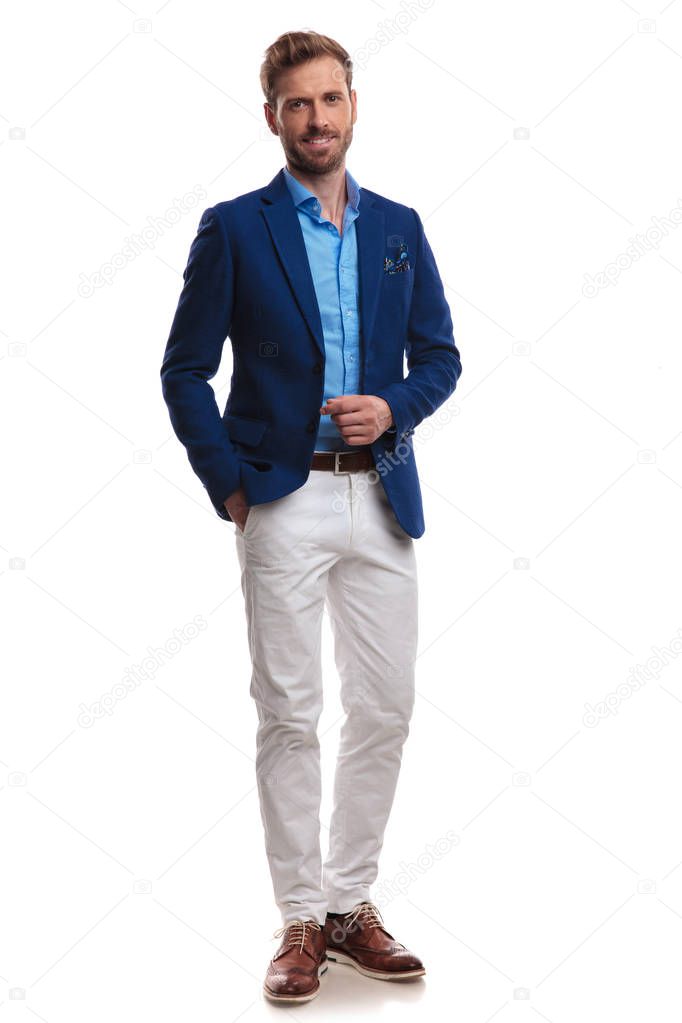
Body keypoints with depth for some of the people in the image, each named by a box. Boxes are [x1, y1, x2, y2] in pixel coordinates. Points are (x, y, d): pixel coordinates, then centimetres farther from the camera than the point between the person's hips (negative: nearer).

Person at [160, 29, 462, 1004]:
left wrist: (392, 405, -8)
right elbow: (185, 371, 1)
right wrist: (230, 488, -7)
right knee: (289, 715, 1)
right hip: (283, 501, -3)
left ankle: (351, 902, 22)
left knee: (385, 710, 7)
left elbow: (440, 356, 13)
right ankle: (301, 920, 13)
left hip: (383, 499, 4)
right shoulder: (233, 228, 1)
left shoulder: (399, 227, 12)